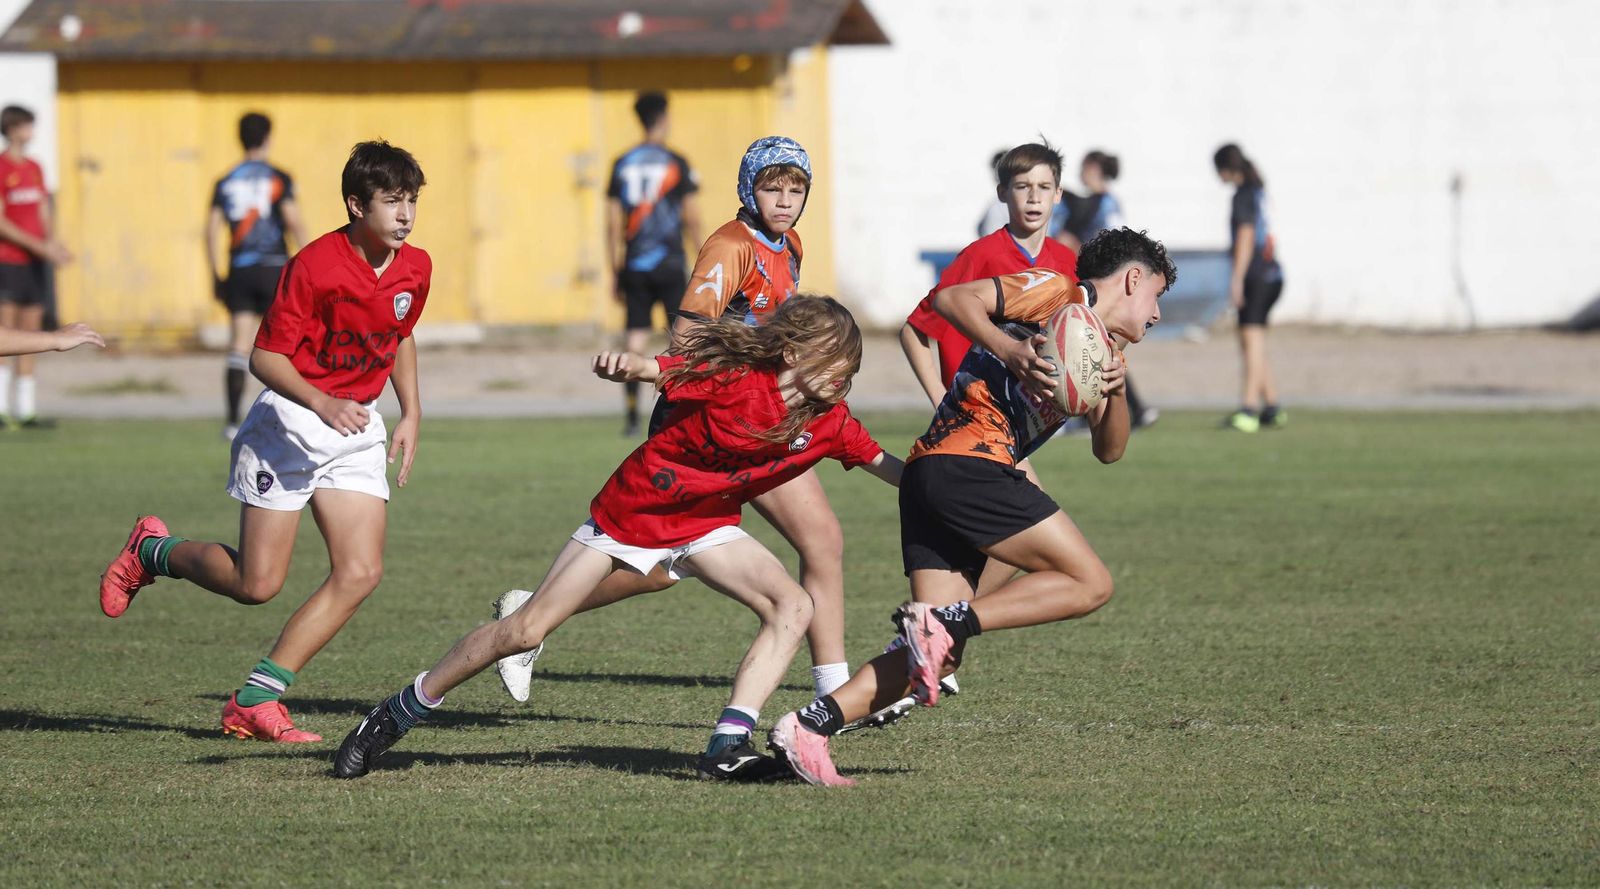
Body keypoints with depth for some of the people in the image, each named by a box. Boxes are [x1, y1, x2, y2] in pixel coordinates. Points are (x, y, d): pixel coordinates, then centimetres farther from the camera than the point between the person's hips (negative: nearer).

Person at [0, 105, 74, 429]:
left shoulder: (35, 168, 15)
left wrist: (54, 243, 1)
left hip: (36, 262, 7)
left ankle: (26, 409, 8)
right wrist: (39, 245, -16)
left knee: (30, 334, 6)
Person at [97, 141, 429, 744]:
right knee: (257, 584, -4)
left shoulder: (414, 268, 1)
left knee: (360, 573, -11)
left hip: (357, 429, 6)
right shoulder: (315, 266, -19)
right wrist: (322, 404, -31)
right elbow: (265, 358, -18)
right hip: (289, 423, -6)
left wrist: (411, 413, 14)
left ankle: (257, 700, -5)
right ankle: (153, 552, 27)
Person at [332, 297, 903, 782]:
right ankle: (396, 716, 11)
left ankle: (727, 748, -20)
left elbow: (884, 466, 3)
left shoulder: (829, 422, -10)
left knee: (792, 608, -19)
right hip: (630, 511, -5)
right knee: (525, 631, -5)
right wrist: (625, 366, -58)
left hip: (705, 526, 5)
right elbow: (658, 369, -36)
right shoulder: (732, 377, -27)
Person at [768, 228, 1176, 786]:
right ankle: (942, 623, -18)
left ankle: (809, 725, -11)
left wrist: (1116, 391, 0)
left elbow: (1108, 450, 20)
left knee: (936, 656, 0)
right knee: (1089, 583, -9)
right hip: (967, 462, -9)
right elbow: (952, 299, -7)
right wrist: (1010, 350, -21)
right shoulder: (1056, 292, 3)